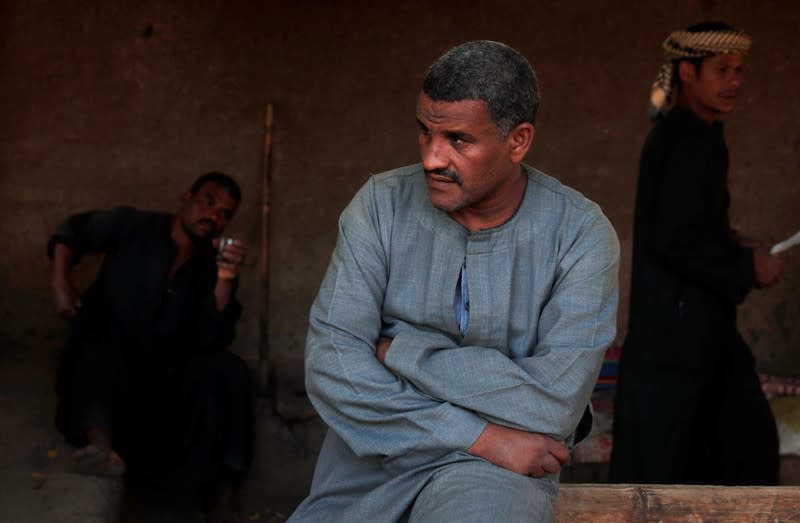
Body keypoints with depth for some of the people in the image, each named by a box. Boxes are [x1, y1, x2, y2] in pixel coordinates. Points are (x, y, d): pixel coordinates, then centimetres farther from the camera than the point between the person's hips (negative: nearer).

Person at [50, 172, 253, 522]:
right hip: (104, 361, -2)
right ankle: (100, 442, -66)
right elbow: (73, 231, 12)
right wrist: (60, 284, -2)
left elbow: (212, 340, -7)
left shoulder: (211, 267, 5)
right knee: (98, 351, -36)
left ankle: (224, 495, -31)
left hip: (167, 375, 2)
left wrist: (225, 282, -20)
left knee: (228, 371, -25)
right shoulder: (133, 227, 1)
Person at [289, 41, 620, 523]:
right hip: (369, 465, 4)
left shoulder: (580, 232, -8)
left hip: (498, 467, -4)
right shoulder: (382, 205, -3)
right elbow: (331, 365, -11)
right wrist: (477, 436, -17)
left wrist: (402, 351, -12)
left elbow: (555, 405, -17)